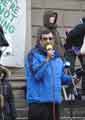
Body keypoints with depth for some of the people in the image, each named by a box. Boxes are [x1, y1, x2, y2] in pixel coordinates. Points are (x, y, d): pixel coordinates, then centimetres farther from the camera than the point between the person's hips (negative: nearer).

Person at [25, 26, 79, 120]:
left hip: (55, 102, 7)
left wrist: (71, 79, 6)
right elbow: (37, 74, -20)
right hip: (39, 102, -7)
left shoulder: (57, 56, 15)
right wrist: (47, 59, -23)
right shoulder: (33, 55, -6)